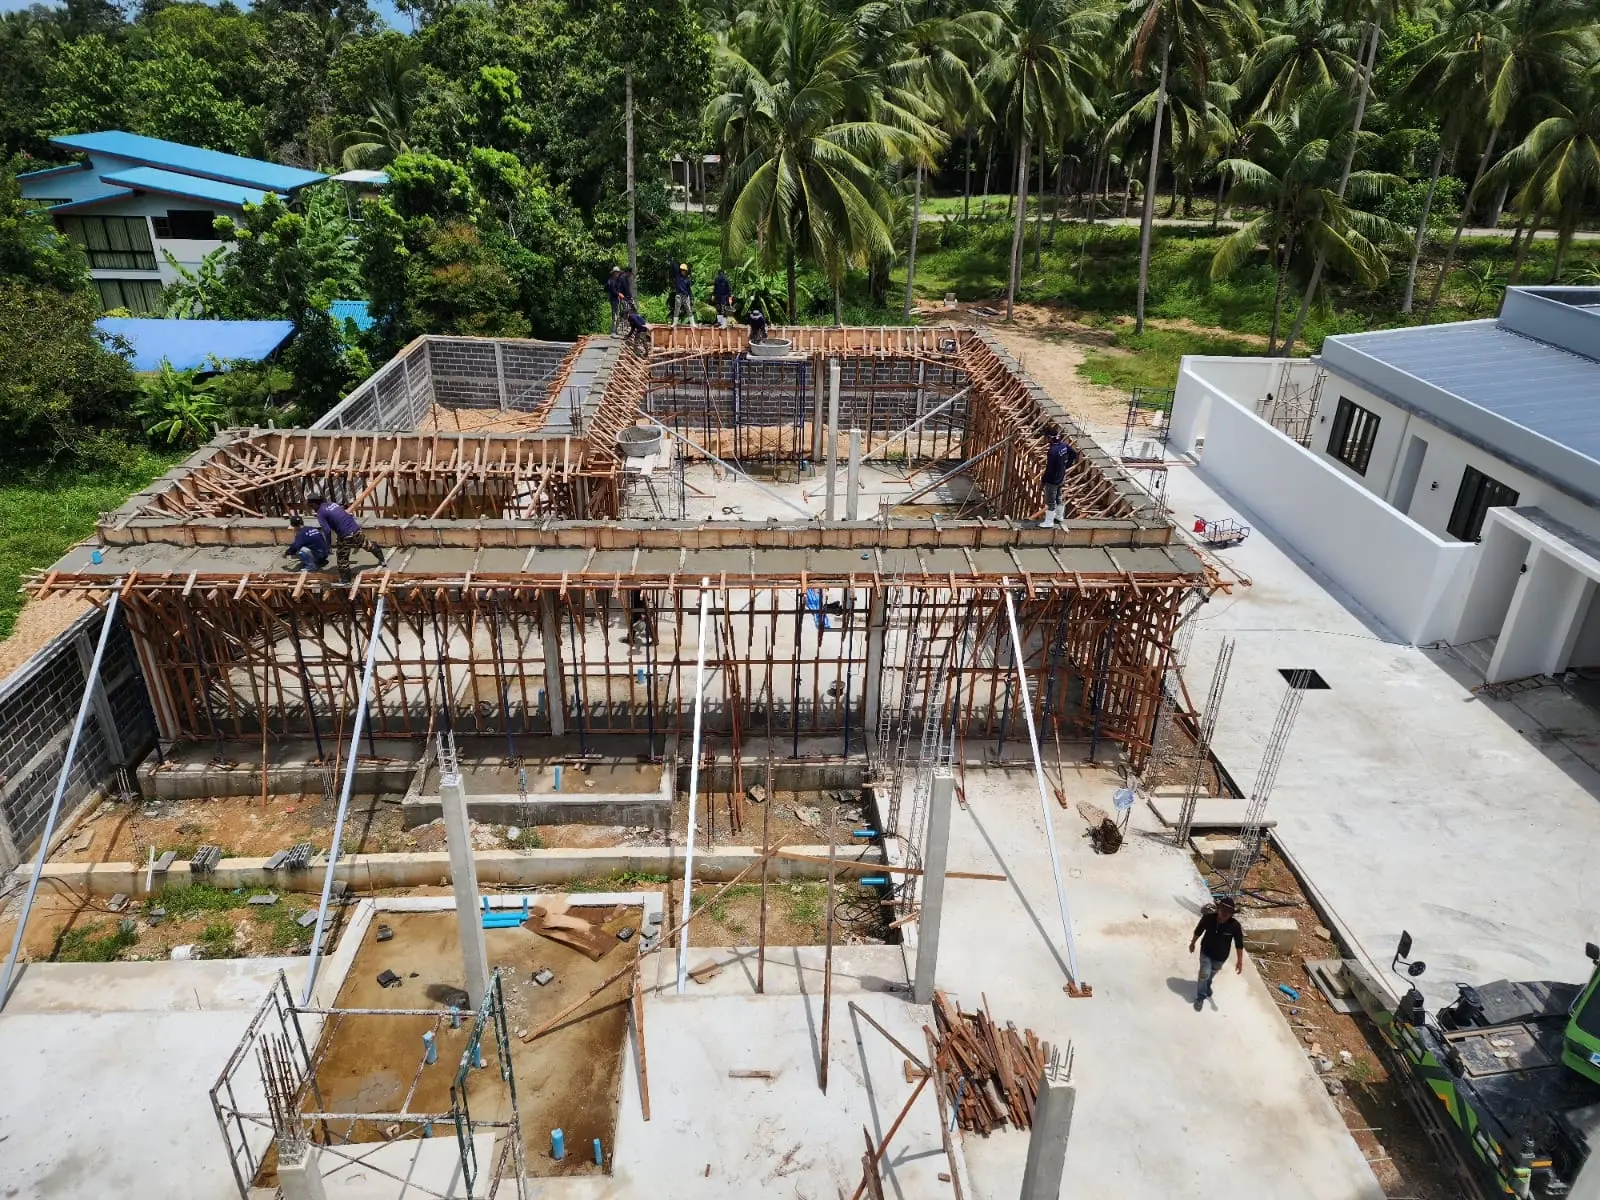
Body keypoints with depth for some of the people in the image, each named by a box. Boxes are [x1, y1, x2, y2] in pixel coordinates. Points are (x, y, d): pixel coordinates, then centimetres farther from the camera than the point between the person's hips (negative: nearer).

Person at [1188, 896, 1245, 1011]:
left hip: (1221, 956, 1)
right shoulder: (1208, 917, -28)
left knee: (1211, 974, 24)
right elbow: (1198, 931, -9)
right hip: (1206, 951, -1)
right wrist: (1192, 943, 5)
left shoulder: (1234, 925, -30)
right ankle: (1201, 997, 18)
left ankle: (1207, 986, 57)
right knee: (1204, 973, -6)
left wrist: (1240, 960, -10)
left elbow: (1239, 943, -15)